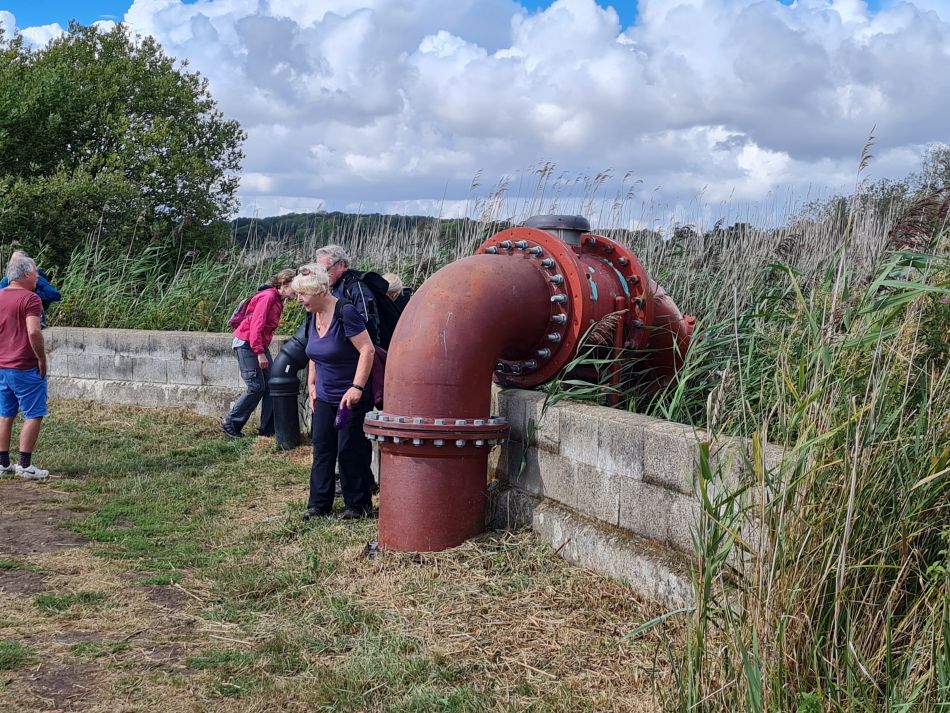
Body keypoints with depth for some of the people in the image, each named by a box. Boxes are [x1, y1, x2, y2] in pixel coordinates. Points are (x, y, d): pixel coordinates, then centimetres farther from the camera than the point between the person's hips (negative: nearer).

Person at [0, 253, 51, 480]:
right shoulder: (30, 299, -14)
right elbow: (34, 332, -24)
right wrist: (42, 359, -14)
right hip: (25, 368, -8)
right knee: (34, 415, 0)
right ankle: (25, 465, -2)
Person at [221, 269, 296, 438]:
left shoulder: (278, 300, 10)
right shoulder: (267, 297, -19)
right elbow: (256, 326, -23)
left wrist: (264, 350, 7)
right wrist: (260, 353, -23)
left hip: (260, 345, 9)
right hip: (246, 344, -9)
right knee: (257, 387, -8)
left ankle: (267, 429, 7)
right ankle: (230, 423, 5)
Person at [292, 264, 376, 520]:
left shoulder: (345, 313, -20)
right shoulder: (313, 316, 5)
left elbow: (367, 350, -24)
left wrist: (357, 388, -28)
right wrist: (311, 384, 14)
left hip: (351, 398, -8)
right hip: (324, 397, 8)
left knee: (350, 451, -1)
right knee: (322, 449, 9)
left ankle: (358, 506, 11)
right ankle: (319, 504, 16)